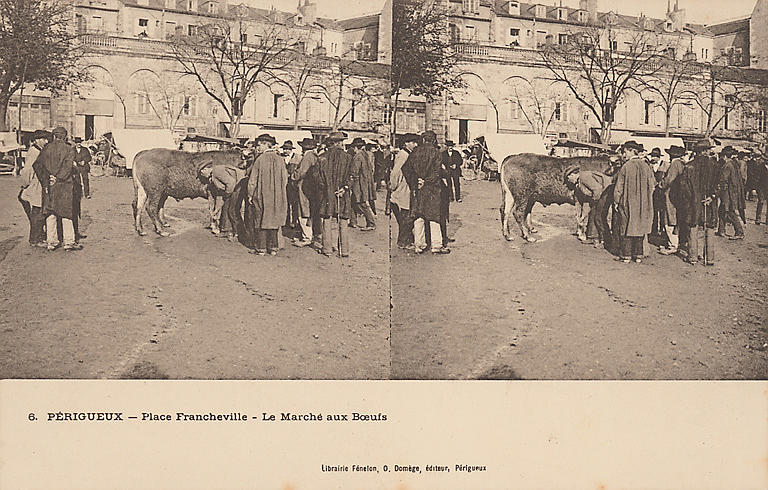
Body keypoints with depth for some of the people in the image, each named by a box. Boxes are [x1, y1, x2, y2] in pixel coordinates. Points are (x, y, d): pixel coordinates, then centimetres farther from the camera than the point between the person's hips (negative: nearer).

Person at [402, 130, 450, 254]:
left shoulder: (415, 152, 4)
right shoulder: (436, 152, -7)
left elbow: (406, 168, 2)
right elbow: (437, 171, -13)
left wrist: (413, 184, 4)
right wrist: (446, 173, 6)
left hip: (417, 188, 4)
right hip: (432, 188, -3)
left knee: (418, 216, 8)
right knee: (434, 215, 1)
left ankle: (419, 244, 10)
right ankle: (436, 245, 1)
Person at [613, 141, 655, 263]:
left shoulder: (625, 167, -11)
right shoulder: (646, 167, 1)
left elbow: (619, 187, -8)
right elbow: (652, 184, 7)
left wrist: (616, 202, 1)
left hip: (628, 203, -4)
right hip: (643, 205, 4)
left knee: (627, 229, 3)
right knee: (640, 228, 11)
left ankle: (626, 256, 2)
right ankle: (638, 255, 12)